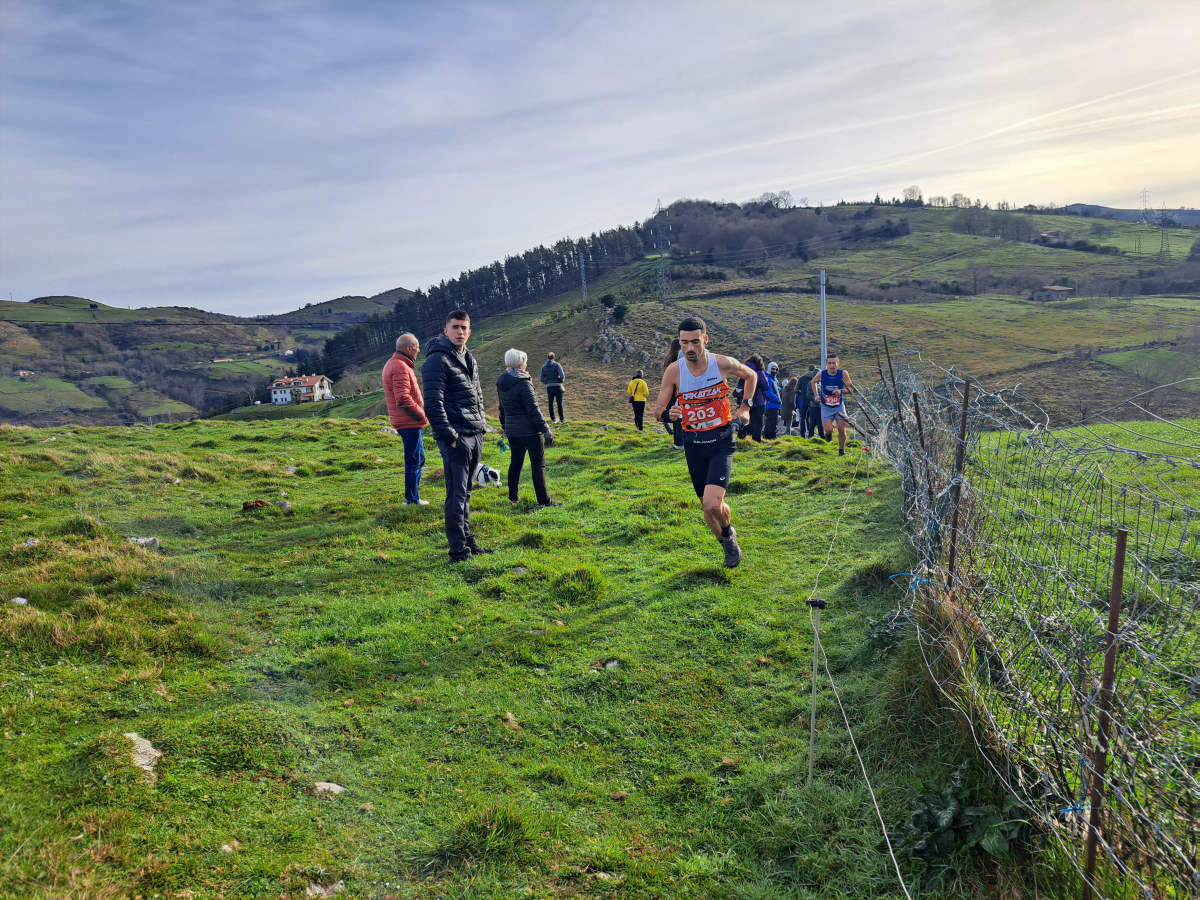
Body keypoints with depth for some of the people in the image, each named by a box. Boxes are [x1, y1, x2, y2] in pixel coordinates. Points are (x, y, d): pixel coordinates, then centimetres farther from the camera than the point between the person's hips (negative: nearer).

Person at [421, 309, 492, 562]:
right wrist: (450, 437, -19)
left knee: (465, 492, 16)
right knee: (457, 494, -5)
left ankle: (468, 541, 25)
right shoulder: (438, 361, -11)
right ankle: (458, 550, 1)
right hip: (455, 437, -8)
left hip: (474, 437, 8)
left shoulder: (469, 359, 17)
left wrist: (481, 426, 17)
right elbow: (433, 405, -17)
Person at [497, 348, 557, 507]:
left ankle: (512, 497, 24)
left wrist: (505, 427, 26)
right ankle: (543, 501, 2)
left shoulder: (501, 383, 6)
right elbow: (533, 410, -18)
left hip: (511, 430, 8)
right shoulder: (523, 383, -18)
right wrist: (545, 430, -14)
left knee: (515, 462, 18)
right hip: (529, 430, -8)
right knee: (538, 464, -1)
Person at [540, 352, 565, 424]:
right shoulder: (557, 365, -6)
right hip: (557, 386, -2)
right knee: (559, 403, 3)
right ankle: (561, 419, 4)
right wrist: (562, 380, 8)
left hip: (549, 387, 3)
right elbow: (562, 375, -13)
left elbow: (541, 379, 2)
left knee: (550, 403, 13)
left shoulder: (543, 366, 4)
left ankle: (553, 419, 15)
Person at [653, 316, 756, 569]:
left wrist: (745, 407, 5)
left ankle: (728, 532, 15)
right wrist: (670, 414, -24)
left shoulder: (723, 364, -11)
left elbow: (751, 376, 11)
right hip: (693, 444, 3)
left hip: (721, 442, -2)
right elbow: (658, 408, -2)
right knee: (708, 506, 11)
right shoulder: (674, 371, -9)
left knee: (712, 504, -19)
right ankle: (729, 546, 39)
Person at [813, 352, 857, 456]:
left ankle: (841, 450, 17)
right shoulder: (822, 373, -11)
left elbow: (850, 388, -12)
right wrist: (816, 395, 3)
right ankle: (829, 433, 25)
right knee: (828, 430, -14)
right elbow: (814, 382, 11)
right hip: (826, 407, 0)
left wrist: (841, 391, -31)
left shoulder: (843, 373, -14)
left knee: (842, 429, -5)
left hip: (839, 406, 0)